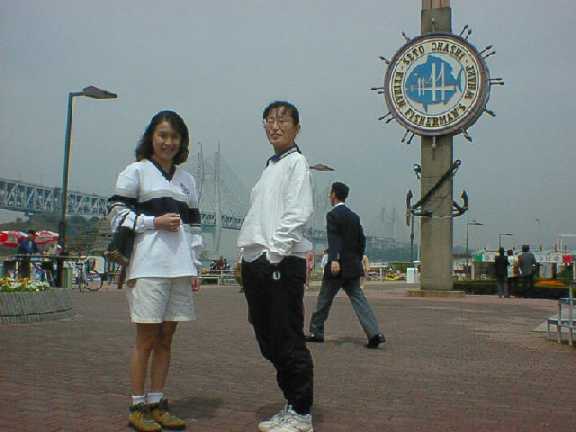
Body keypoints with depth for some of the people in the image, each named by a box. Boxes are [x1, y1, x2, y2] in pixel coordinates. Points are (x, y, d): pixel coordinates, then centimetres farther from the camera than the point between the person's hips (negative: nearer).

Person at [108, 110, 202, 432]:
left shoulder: (187, 179, 19)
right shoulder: (136, 171, 5)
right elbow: (118, 214, 0)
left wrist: (195, 267, 13)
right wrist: (155, 221, -12)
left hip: (181, 268, 5)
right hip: (148, 266, -5)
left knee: (166, 338, 8)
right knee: (147, 339, -1)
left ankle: (157, 403, 18)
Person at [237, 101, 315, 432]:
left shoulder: (296, 162, -2)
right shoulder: (270, 166, 21)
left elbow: (298, 213, -14)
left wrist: (273, 254, -17)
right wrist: (249, 257, 12)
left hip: (283, 263, -8)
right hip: (256, 263, 8)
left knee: (289, 342, -2)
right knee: (269, 342, 12)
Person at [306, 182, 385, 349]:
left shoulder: (333, 215, -9)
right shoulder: (354, 216, 13)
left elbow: (334, 239, -23)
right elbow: (361, 240, 15)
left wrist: (334, 260, -33)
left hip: (337, 266, -6)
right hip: (353, 266, 6)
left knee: (324, 300, 8)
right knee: (358, 299, 3)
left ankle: (316, 332, 21)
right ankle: (374, 333, -10)